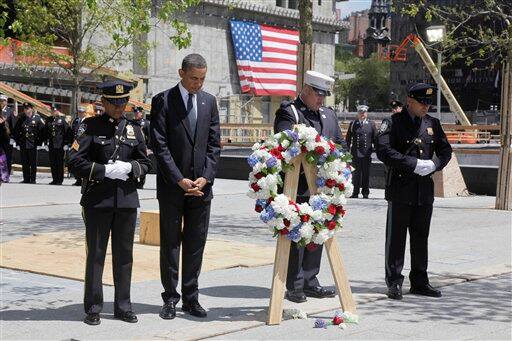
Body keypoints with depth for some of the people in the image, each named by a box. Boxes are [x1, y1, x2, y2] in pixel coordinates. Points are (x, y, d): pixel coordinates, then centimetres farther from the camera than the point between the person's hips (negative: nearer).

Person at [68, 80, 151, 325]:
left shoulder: (133, 129, 10)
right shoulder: (90, 127, -2)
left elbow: (145, 163, 14)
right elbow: (74, 162, -7)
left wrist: (129, 167, -7)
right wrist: (105, 170, -15)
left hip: (127, 200, 4)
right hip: (97, 200, -3)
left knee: (124, 254, 8)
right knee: (95, 254, 2)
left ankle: (123, 307, 18)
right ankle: (93, 308, 11)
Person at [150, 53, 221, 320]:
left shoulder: (209, 101, 9)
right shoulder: (163, 101, -4)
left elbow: (214, 144, 8)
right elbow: (159, 145, -9)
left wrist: (205, 178, -5)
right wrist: (180, 180, -14)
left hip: (201, 185, 4)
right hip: (171, 186, -3)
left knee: (196, 244, 7)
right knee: (170, 243, 4)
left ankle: (191, 298, 15)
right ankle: (170, 298, 12)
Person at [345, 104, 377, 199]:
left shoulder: (371, 124, 8)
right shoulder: (353, 124, 8)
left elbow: (375, 138, 9)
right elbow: (348, 137, 11)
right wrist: (348, 148, 4)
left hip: (367, 153, 0)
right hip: (355, 152, 0)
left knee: (366, 173, 4)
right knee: (356, 173, 0)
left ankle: (365, 193, 11)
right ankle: (355, 192, 5)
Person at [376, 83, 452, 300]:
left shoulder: (433, 124, 11)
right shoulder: (393, 122, -6)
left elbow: (445, 150, 15)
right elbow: (384, 151, -17)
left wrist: (433, 165, -6)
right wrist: (415, 164, -19)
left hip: (425, 188, 6)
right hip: (400, 187, -5)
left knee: (421, 237, 12)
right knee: (396, 237, 0)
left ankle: (419, 281, 22)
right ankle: (394, 283, 7)